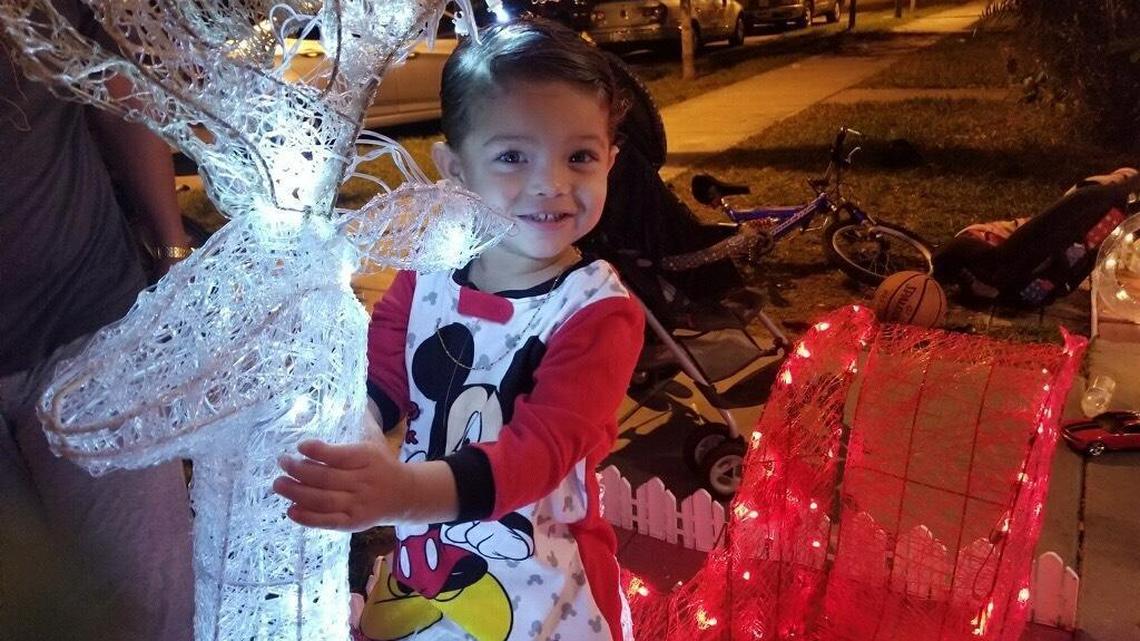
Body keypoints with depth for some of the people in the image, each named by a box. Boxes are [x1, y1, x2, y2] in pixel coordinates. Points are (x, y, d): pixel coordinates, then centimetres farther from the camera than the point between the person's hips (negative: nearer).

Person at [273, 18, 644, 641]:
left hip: (536, 587, -4)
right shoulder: (426, 272, -7)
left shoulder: (599, 312, -21)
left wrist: (410, 490, -48)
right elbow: (379, 380, 0)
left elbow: (544, 446, -32)